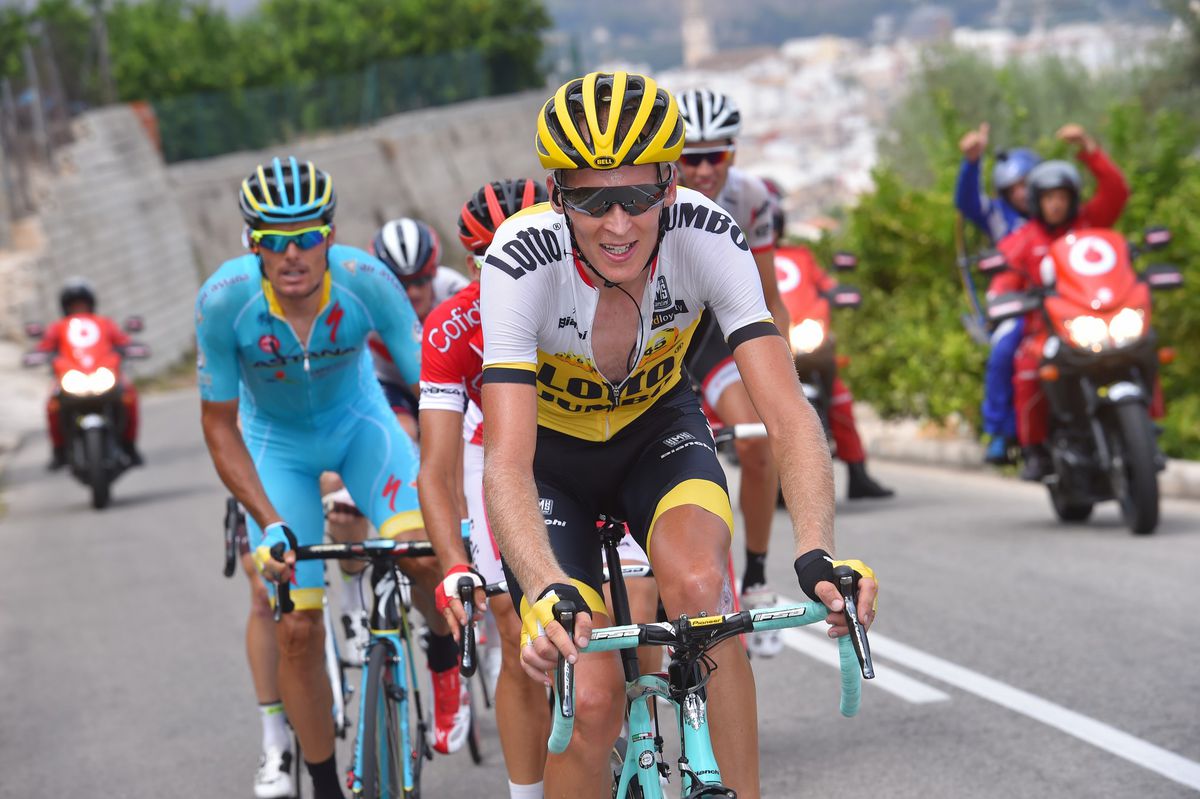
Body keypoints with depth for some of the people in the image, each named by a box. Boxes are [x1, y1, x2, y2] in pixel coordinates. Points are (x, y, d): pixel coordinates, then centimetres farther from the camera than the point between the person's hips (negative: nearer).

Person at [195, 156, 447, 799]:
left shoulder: (367, 282, -31)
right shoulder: (223, 300, -30)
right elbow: (219, 425, -17)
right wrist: (270, 524, -26)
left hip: (358, 421, 0)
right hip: (275, 441, 0)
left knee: (427, 553, -25)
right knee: (297, 628, -6)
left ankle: (447, 648, 10)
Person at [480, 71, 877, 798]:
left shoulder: (707, 238, -29)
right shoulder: (523, 260, -33)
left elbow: (787, 411, -34)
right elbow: (507, 462, -40)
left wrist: (818, 553, -51)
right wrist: (548, 593, -57)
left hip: (657, 425, 1)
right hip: (552, 446, -1)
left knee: (700, 583, -31)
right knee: (590, 699, -15)